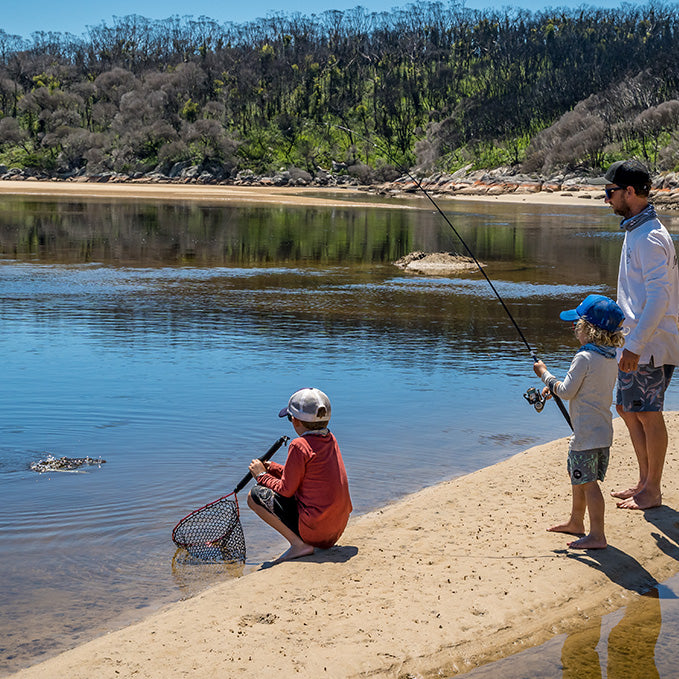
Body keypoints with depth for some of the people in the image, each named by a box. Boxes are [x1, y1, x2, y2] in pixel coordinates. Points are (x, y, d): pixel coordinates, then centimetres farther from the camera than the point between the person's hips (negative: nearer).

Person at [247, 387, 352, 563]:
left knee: (255, 496, -3)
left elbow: (286, 490, -11)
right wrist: (273, 468, 20)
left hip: (313, 532, -9)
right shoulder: (331, 440, 9)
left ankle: (299, 544, -10)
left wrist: (262, 475, 5)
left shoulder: (299, 445, -15)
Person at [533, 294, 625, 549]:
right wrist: (555, 387, 17)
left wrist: (545, 374, -2)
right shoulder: (611, 359, 9)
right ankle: (576, 522, 36)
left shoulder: (584, 358, -18)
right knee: (577, 476, 22)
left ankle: (597, 535, -4)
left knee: (588, 482, -5)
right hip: (603, 430, 10)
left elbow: (567, 392, -15)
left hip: (586, 433, -10)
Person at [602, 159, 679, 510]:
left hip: (651, 344, -10)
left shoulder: (650, 237, -18)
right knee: (626, 408, 16)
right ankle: (644, 481, 27)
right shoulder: (635, 231, 14)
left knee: (649, 414, -2)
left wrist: (635, 346, -29)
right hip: (637, 341, 10)